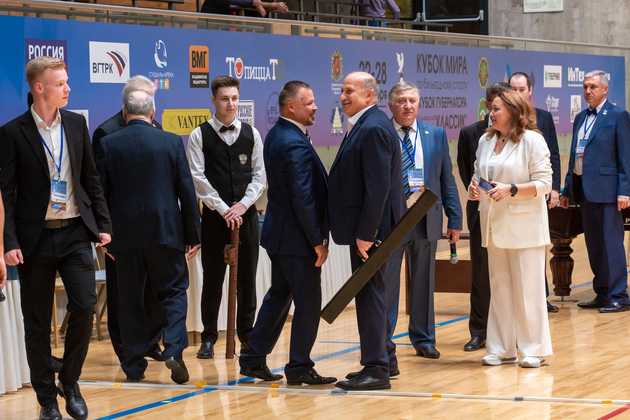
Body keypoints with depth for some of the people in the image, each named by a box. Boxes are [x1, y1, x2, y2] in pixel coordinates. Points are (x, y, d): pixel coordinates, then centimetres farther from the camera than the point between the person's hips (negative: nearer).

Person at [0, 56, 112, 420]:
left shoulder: (76, 124, 7)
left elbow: (92, 179, 13)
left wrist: (103, 224, 8)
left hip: (75, 233, 3)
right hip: (36, 238, -3)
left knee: (85, 308, -7)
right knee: (38, 322, 4)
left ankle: (71, 384, 14)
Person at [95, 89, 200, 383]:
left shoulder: (108, 144, -3)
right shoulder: (172, 142, -2)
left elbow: (99, 194, 0)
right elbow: (187, 191, -1)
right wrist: (192, 234, 6)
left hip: (125, 234, 0)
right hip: (165, 232, 0)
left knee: (130, 300, 9)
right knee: (174, 292, 10)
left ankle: (134, 366, 11)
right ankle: (174, 350, -9)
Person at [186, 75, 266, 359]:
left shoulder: (251, 134, 8)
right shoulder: (199, 136, 0)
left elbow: (259, 175, 7)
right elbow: (197, 178, -5)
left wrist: (243, 205, -7)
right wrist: (223, 209, -11)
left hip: (246, 213, 2)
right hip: (214, 215, -2)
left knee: (247, 276, 5)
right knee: (212, 277, 0)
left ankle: (247, 335, 16)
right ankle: (208, 338, 8)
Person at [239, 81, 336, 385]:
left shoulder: (275, 136, 10)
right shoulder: (297, 145, -22)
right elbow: (303, 198, -23)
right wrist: (318, 241, -18)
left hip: (278, 232, 10)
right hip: (297, 238, -10)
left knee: (279, 295, 18)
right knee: (308, 303, 0)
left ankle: (253, 360, 23)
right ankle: (299, 368, 8)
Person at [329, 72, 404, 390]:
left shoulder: (373, 129, -18)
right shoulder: (364, 126, 15)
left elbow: (378, 186, -23)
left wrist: (365, 233, -23)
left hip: (371, 228, -11)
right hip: (368, 228, 11)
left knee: (369, 295, -5)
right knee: (371, 295, 17)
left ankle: (376, 370, 0)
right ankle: (386, 360, 28)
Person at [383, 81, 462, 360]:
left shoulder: (436, 135, 9)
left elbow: (447, 179, 11)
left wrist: (455, 219, 6)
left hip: (426, 219, 3)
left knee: (423, 281, 11)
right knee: (386, 281, -1)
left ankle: (423, 339, 22)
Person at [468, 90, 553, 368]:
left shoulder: (532, 140, -5)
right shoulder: (485, 141, 14)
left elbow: (544, 184, -9)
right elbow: (479, 176, 24)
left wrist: (511, 189, -19)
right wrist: (474, 189, 1)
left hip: (524, 226, -6)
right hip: (494, 226, 6)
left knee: (527, 289, -5)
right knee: (498, 288, 8)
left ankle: (534, 350, 2)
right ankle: (502, 350, 14)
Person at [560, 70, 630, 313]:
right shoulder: (580, 118, 17)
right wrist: (567, 190, 17)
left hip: (606, 189, -7)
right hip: (584, 190, 7)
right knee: (593, 244, 10)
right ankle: (602, 294, 16)